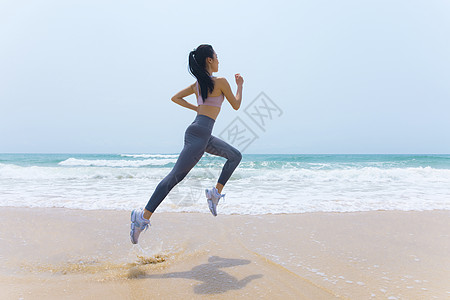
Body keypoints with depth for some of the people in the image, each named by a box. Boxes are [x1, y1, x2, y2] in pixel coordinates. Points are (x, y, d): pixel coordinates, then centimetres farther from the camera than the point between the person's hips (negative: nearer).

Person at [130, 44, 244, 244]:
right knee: (175, 176, -12)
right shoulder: (220, 82, -6)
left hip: (203, 135, 10)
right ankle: (144, 216, -11)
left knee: (235, 156, 19)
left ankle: (216, 192, 13)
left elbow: (175, 98, 22)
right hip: (199, 133, -9)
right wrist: (240, 85, 19)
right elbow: (236, 105, 4)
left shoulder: (198, 84, 16)